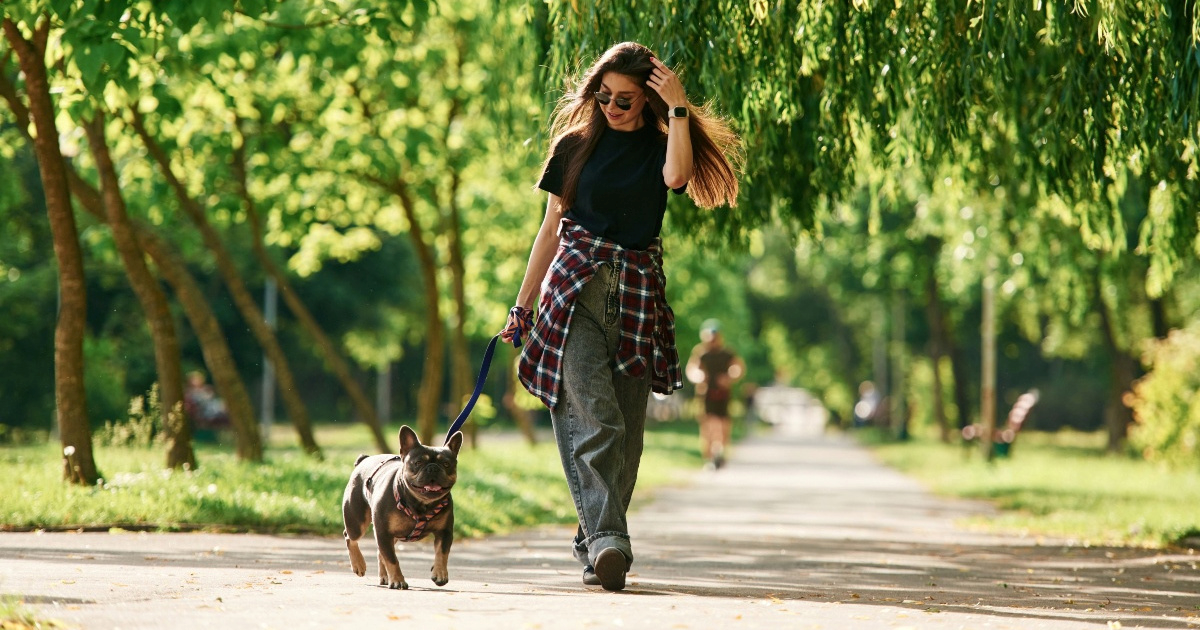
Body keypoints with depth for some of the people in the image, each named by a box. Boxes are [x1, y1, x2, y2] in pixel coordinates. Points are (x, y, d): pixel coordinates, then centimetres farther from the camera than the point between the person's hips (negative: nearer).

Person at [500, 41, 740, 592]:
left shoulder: (660, 148, 9)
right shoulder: (575, 145, 9)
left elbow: (678, 174, -17)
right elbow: (551, 228, 13)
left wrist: (678, 108, -14)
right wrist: (522, 305, 10)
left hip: (638, 293, 2)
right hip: (575, 284, -2)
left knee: (625, 428, 2)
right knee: (592, 413, -17)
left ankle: (593, 542, 13)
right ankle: (607, 539, -28)